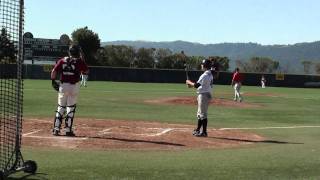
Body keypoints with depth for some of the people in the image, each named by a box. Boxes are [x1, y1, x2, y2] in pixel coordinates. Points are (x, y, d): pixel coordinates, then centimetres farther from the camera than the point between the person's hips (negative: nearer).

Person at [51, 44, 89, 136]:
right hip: (74, 86, -3)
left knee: (60, 107, 12)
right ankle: (68, 130, 2)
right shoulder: (80, 61, -3)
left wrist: (53, 81, 8)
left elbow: (54, 71, -1)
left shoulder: (62, 60, 5)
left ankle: (56, 129, 9)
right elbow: (86, 71, 9)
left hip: (63, 85, 3)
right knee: (71, 108, 4)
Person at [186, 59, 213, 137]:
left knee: (203, 114, -5)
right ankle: (198, 130, 27)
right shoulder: (210, 75, 13)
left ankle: (204, 132, -1)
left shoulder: (205, 75, -19)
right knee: (200, 113, 18)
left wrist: (189, 82, -7)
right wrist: (192, 84, 14)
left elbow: (196, 85, -24)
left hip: (203, 95, -10)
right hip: (207, 94, 10)